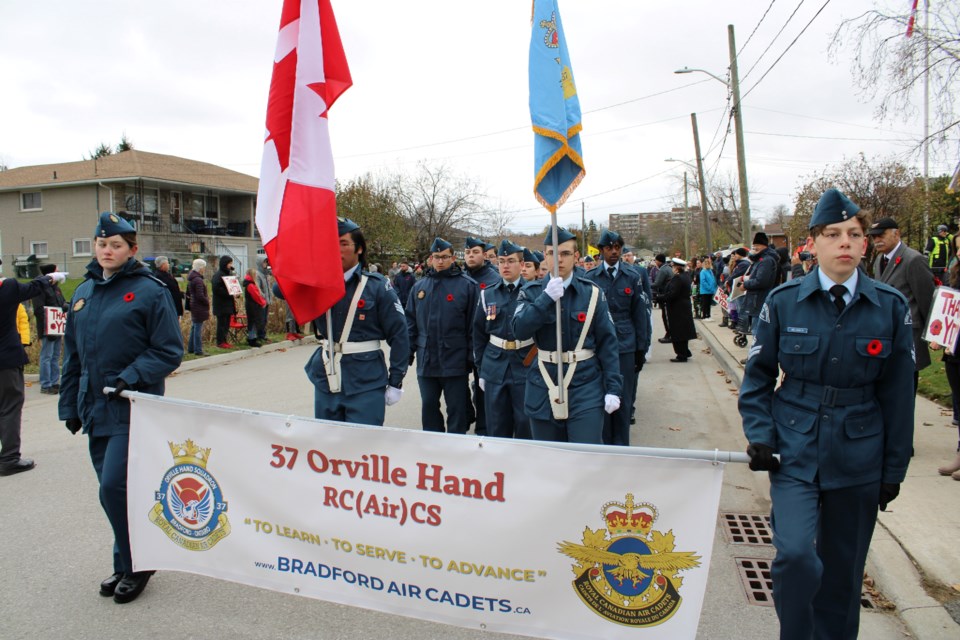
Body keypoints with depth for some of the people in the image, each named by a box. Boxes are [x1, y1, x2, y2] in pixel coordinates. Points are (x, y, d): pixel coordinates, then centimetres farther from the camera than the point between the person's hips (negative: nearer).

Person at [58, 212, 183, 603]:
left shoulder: (149, 291, -8)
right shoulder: (84, 292, 12)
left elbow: (169, 351, -10)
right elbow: (72, 354, 18)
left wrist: (130, 378, -21)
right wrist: (69, 404, 16)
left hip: (133, 409, -6)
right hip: (96, 409, 7)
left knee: (115, 487, -10)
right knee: (112, 490, 13)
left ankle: (134, 565, 12)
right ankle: (127, 566, 29)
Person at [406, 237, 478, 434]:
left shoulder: (467, 285, -5)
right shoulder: (420, 286, 8)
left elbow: (474, 324, -6)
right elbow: (411, 322, 12)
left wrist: (471, 356, -8)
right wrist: (409, 351, 7)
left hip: (455, 360, -4)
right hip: (426, 360, 4)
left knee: (456, 410, 6)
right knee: (428, 406, 15)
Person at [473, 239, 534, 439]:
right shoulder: (488, 295, 6)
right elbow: (479, 334, 10)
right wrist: (480, 370, 9)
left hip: (525, 366, -3)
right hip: (495, 368, 3)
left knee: (526, 423, 4)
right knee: (496, 426, 10)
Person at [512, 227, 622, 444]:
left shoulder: (592, 293, 0)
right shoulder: (531, 292, 2)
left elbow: (607, 342, 1)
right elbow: (520, 330, -13)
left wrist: (613, 388, -5)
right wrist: (546, 298, -23)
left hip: (586, 388, -1)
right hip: (543, 389, 2)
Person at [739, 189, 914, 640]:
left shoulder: (891, 307, -2)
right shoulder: (782, 302, -4)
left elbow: (898, 395, 4)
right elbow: (758, 378, 4)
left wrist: (894, 468, 6)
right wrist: (759, 436, -7)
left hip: (858, 458, 2)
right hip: (795, 453, -1)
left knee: (842, 570, 13)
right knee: (796, 555, -16)